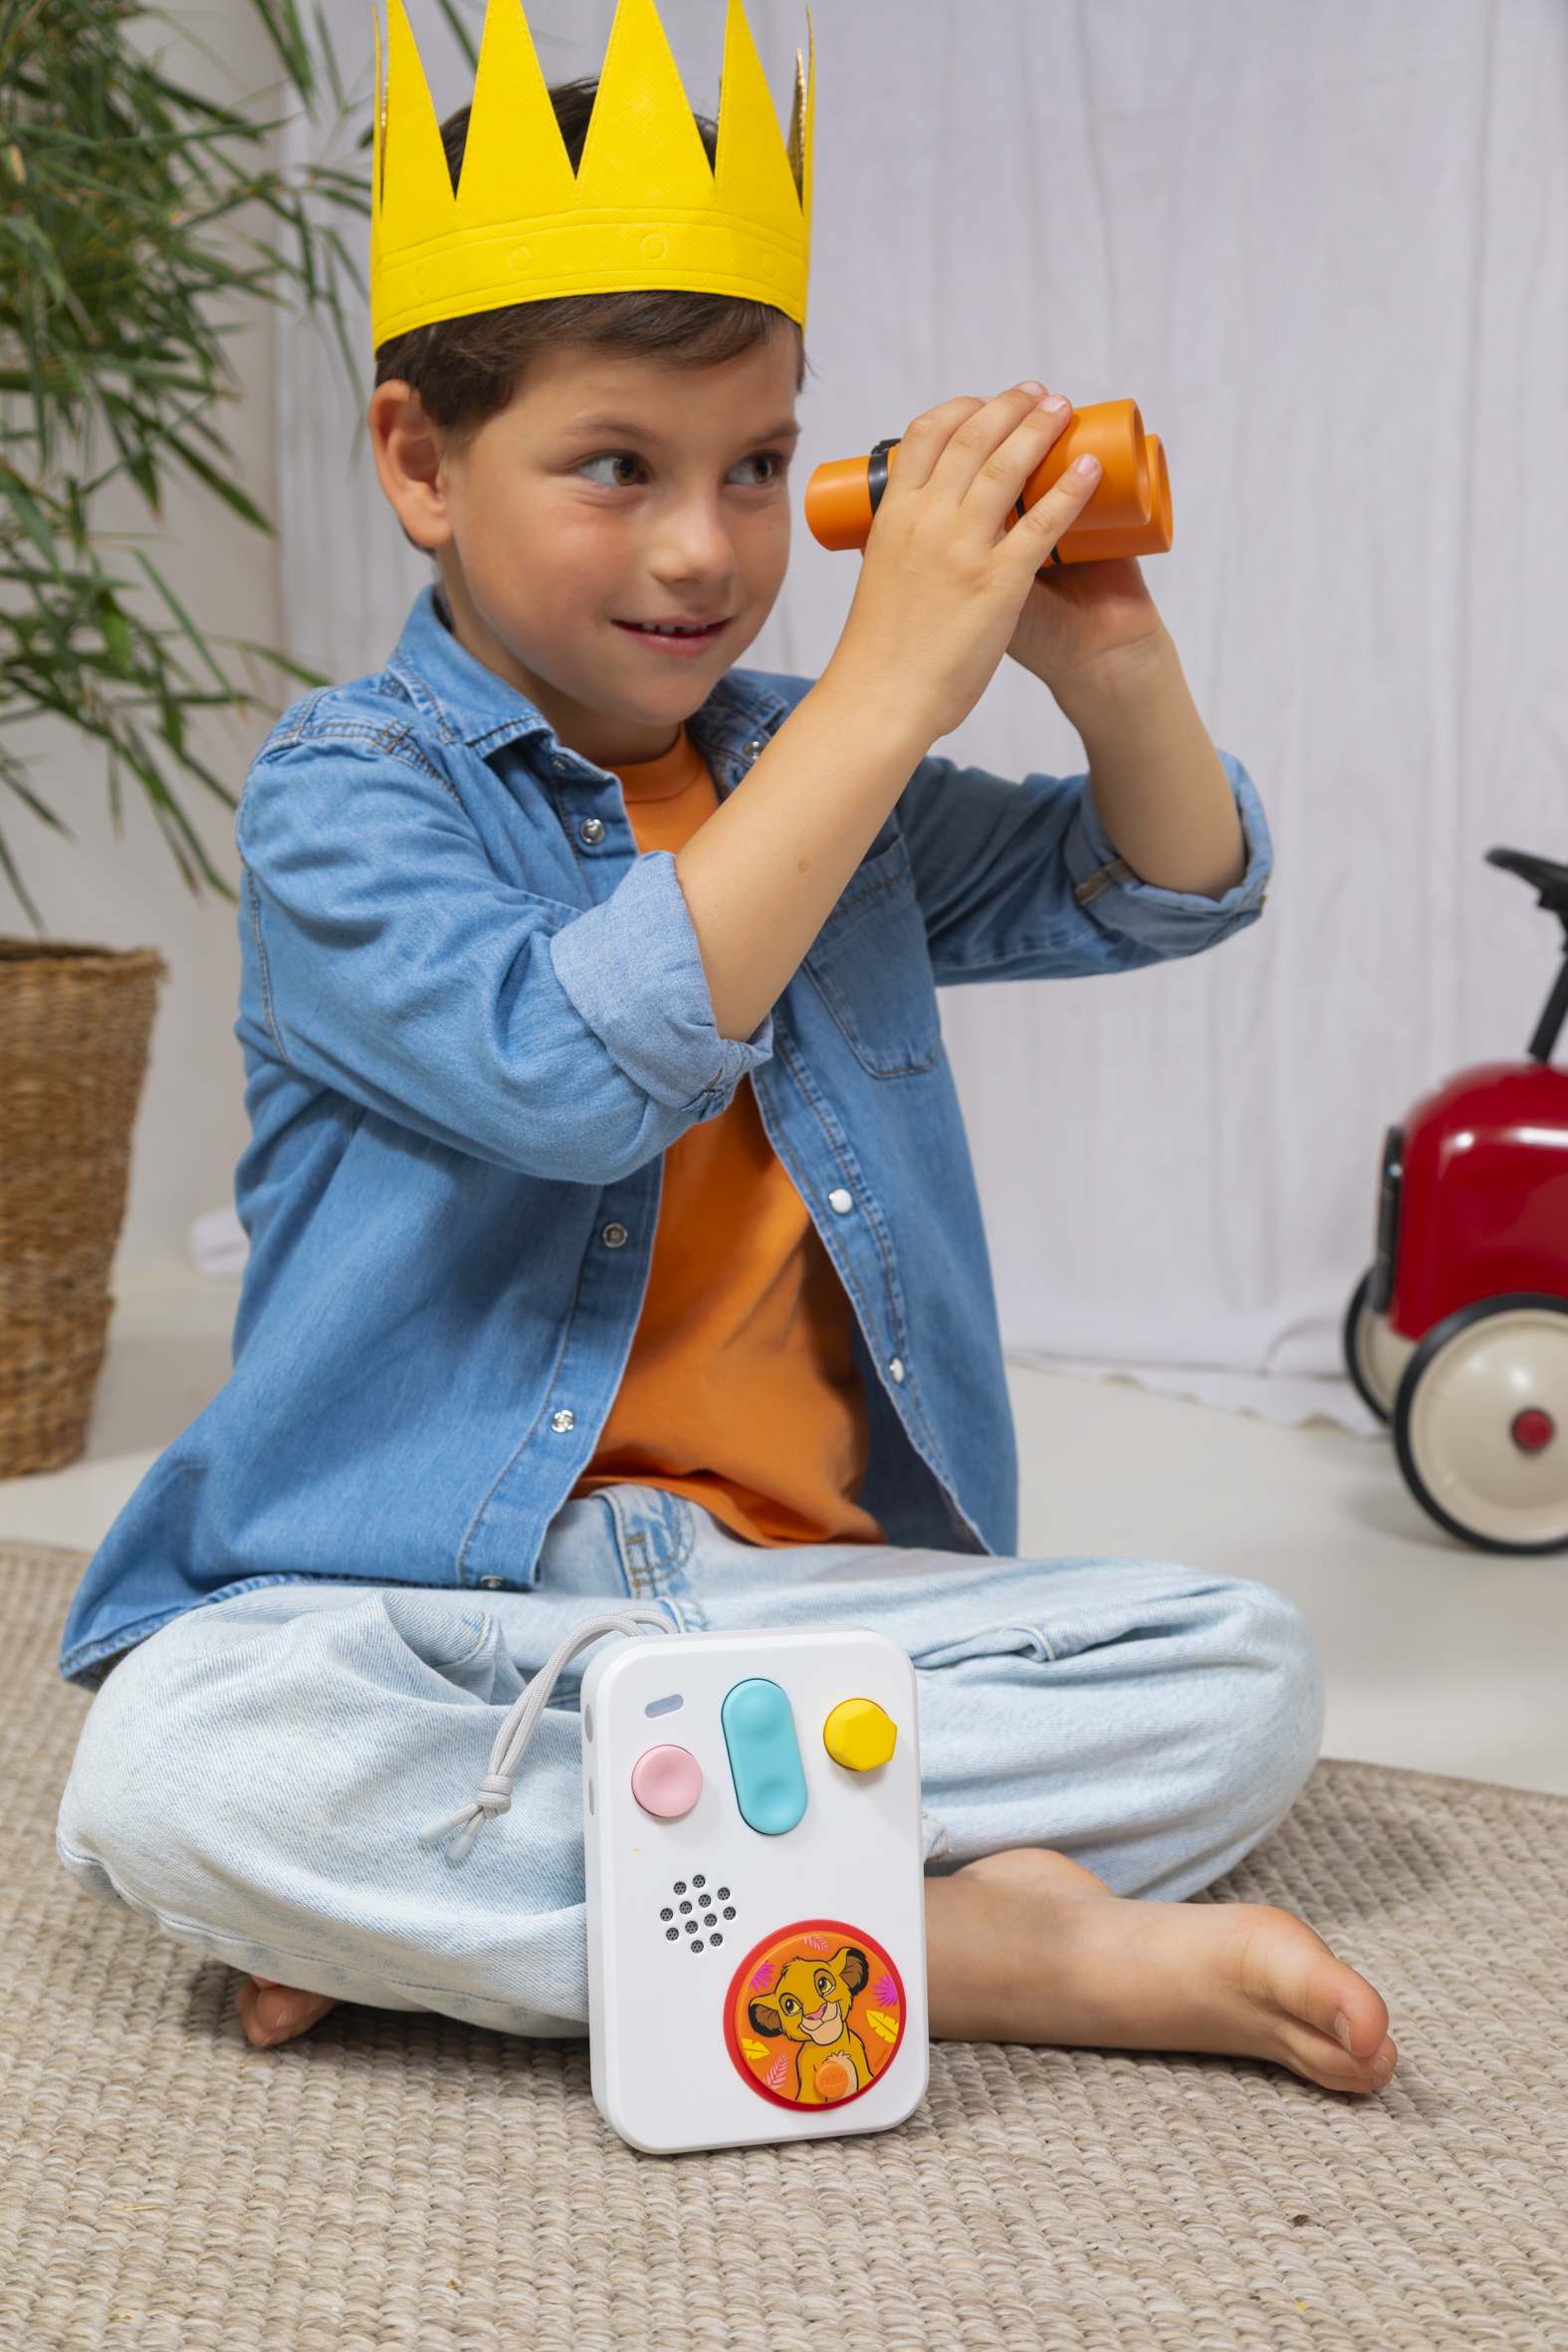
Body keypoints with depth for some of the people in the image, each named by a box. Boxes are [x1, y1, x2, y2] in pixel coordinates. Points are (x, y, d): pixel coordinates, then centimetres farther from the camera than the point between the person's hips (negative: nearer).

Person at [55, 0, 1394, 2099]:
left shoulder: (805, 767, 14)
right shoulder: (346, 787, -5)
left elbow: (1165, 894, 20)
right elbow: (578, 1071, -24)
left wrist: (1105, 656, -2)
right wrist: (892, 683, -23)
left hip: (803, 1587, 5)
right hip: (428, 1590, -5)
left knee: (1246, 1675, -13)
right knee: (171, 1773, -35)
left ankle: (481, 1882, -19)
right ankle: (981, 1945, -29)